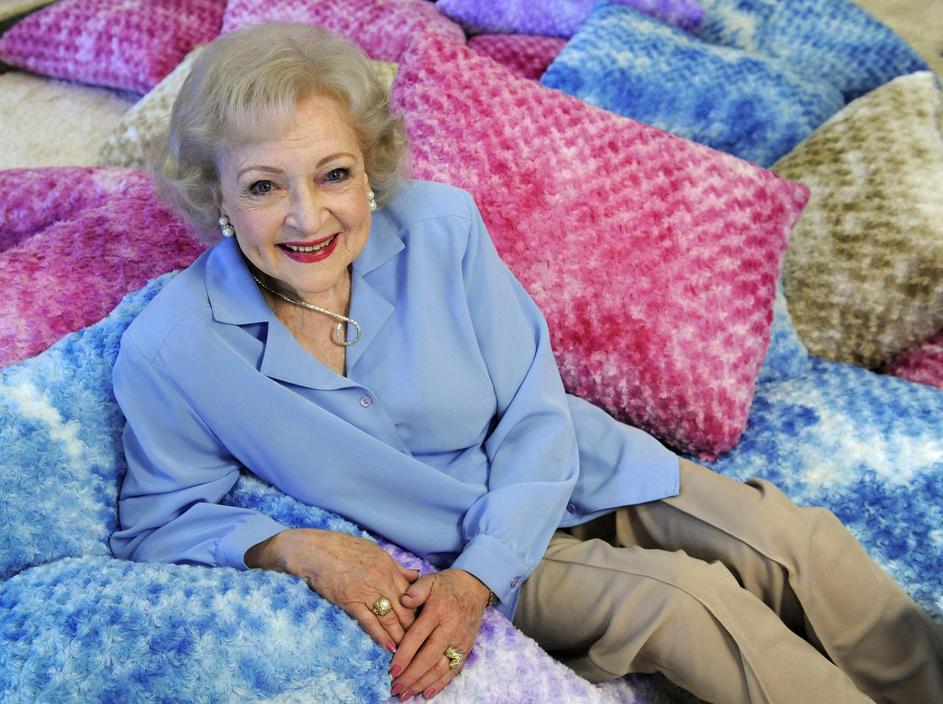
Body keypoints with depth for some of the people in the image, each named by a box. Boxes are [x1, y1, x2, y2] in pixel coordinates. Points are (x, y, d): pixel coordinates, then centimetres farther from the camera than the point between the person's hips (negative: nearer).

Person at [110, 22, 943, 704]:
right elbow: (158, 521, -7)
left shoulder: (439, 225, -19)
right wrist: (294, 546, -26)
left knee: (797, 541, -10)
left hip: (573, 475, 2)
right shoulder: (166, 353, -21)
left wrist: (475, 579, -23)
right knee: (689, 601, -22)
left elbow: (538, 421, -12)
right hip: (451, 552, -1)